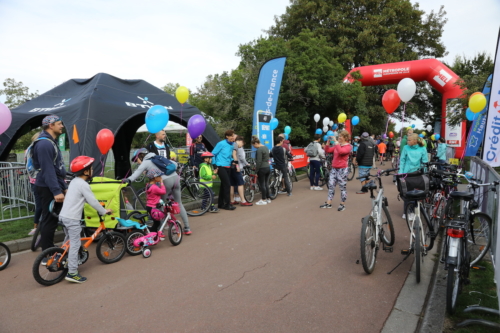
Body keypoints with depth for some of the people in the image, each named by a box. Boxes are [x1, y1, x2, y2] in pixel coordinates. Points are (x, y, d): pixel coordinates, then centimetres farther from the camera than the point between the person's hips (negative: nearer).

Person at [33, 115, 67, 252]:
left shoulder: (51, 142, 16)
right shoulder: (45, 144, -18)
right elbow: (48, 170, -24)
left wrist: (64, 187, 19)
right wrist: (56, 191, -28)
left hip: (52, 187, 10)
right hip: (48, 188, -10)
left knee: (51, 219, 16)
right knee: (49, 221, -4)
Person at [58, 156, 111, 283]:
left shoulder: (74, 181, 13)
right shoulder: (83, 184, -16)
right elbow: (92, 201, -15)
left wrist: (99, 206, 24)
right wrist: (104, 211, -3)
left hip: (64, 215, 10)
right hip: (72, 218, -10)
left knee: (68, 241, 26)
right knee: (75, 244, -5)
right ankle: (72, 273, -2)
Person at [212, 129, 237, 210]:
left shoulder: (232, 145, 11)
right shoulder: (221, 144, -10)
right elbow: (213, 154, -7)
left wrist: (232, 161, 8)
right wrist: (215, 164, -7)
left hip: (228, 167, 7)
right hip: (221, 167, -7)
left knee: (223, 185, 11)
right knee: (227, 185, -11)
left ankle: (221, 204, 20)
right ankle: (227, 204, -3)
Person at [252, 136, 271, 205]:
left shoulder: (259, 150, -16)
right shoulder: (266, 147, 12)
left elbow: (259, 162, -19)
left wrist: (256, 171, -12)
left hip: (262, 169, -9)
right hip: (268, 168, 9)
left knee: (262, 184, 1)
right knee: (266, 184, 15)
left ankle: (264, 200, 8)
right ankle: (268, 198, 21)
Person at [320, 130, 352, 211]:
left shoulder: (348, 146, -8)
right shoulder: (337, 145, 12)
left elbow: (340, 151, -28)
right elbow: (328, 150, 7)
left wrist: (336, 142, -23)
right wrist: (328, 142, -3)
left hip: (342, 169, -6)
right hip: (334, 168, 7)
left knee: (343, 187, 3)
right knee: (331, 185, 7)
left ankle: (342, 204, 14)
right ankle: (328, 203, 13)